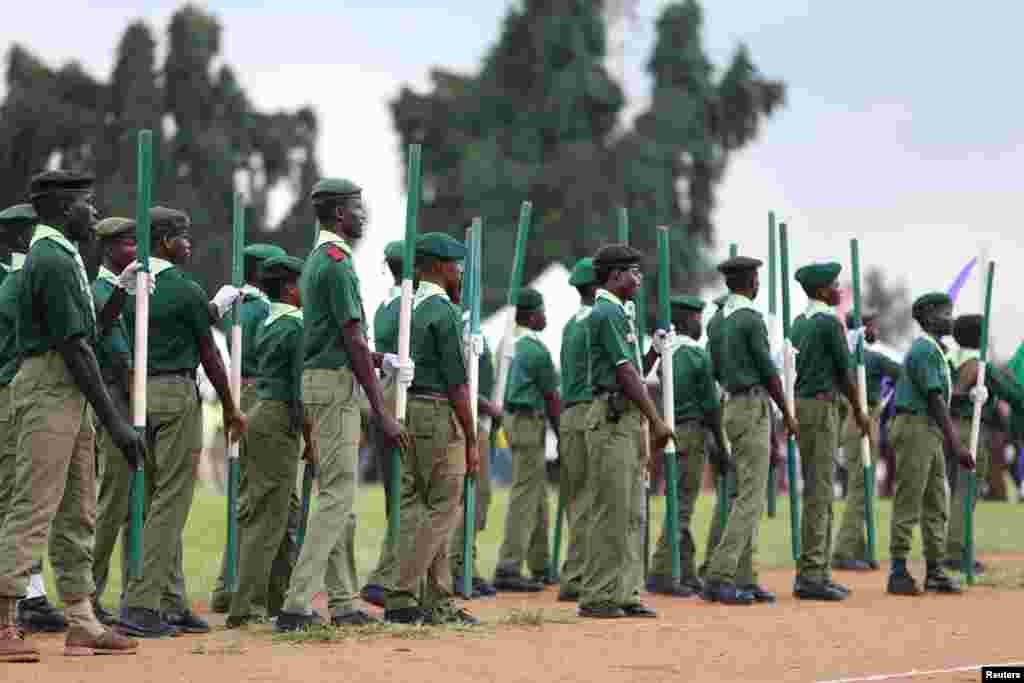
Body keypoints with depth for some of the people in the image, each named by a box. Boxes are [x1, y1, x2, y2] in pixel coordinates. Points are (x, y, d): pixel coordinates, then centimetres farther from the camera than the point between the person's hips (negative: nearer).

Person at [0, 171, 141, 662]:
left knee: (77, 514, 11)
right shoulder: (54, 261, -15)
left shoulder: (59, 257, 17)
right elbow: (74, 347, -19)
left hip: (69, 395, 11)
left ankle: (82, 623, 16)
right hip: (50, 390, -11)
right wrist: (113, 420, -19)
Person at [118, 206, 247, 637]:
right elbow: (209, 355, -2)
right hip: (177, 393, -7)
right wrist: (229, 408, 7)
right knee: (171, 501, -6)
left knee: (157, 500, 12)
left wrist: (214, 310, 28)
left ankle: (170, 604, 15)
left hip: (139, 393, 8)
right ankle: (141, 604, -12)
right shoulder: (185, 290, -9)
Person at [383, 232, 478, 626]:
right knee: (443, 508, -6)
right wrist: (471, 440, -11)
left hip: (408, 409, 9)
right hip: (439, 414, -9)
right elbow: (457, 383, -13)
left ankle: (438, 604, 11)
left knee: (417, 506, 7)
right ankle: (401, 598, -12)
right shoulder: (444, 312, -11)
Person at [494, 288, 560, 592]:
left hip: (516, 419, 10)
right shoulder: (537, 350, -14)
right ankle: (508, 568, -16)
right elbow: (552, 397, -10)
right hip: (529, 421, -10)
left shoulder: (516, 346, 14)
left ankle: (540, 567, 19)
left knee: (538, 494, 14)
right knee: (525, 493, -11)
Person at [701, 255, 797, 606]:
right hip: (753, 408, -9)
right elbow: (768, 370, -12)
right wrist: (787, 414, -3)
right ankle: (718, 577, -16)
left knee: (748, 495, 11)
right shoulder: (751, 318, -12)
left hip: (734, 406, 9)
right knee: (751, 497, -10)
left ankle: (744, 579, 9)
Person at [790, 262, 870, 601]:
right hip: (821, 406, -9)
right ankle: (811, 576, -11)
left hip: (802, 405, 9)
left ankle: (819, 572, 13)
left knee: (818, 493, 12)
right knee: (819, 492, -9)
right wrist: (858, 411, 3)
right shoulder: (830, 323, -11)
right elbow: (845, 371, -9)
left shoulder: (799, 323, 15)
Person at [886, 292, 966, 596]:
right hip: (914, 426, -10)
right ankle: (899, 572, -7)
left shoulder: (936, 349, 19)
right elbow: (935, 400, -19)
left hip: (931, 431, 10)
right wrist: (956, 445, -22)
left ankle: (935, 570, 13)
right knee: (908, 503, -8)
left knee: (937, 503, 10)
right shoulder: (925, 349, -13)